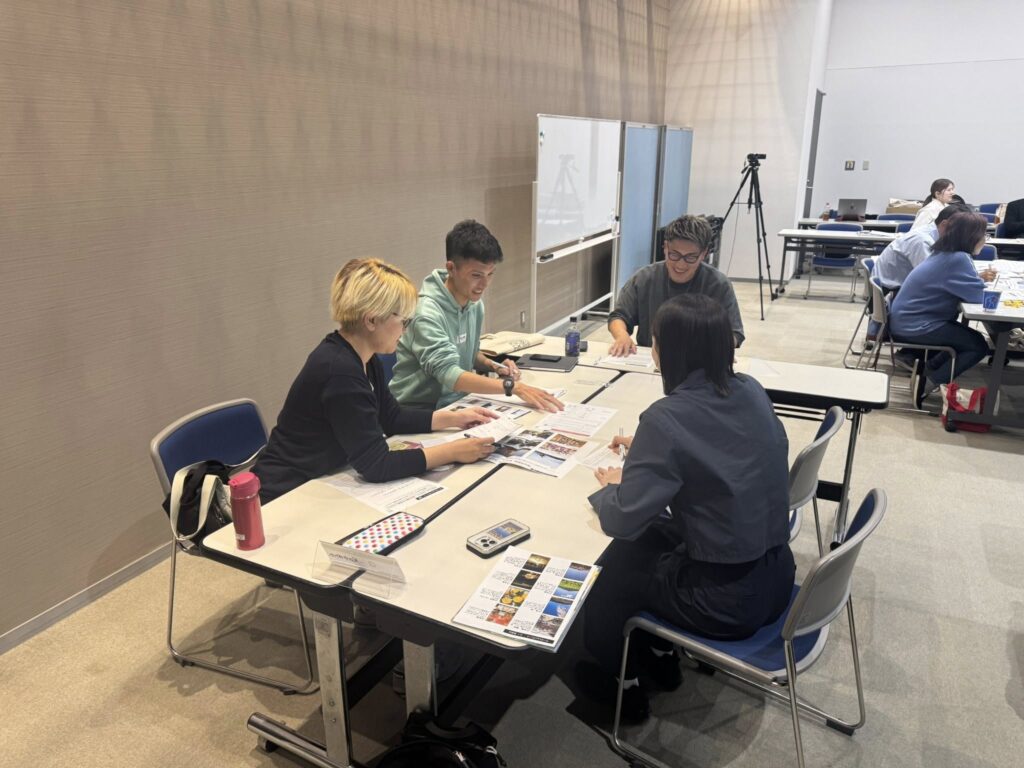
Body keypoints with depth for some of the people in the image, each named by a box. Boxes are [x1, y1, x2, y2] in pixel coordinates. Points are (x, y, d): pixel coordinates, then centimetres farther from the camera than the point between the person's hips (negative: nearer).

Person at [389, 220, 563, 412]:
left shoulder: (475, 303, 2)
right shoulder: (427, 313, -22)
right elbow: (449, 375, -30)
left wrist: (492, 366, -3)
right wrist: (513, 386, -37)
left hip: (455, 403, 7)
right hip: (418, 412, -7)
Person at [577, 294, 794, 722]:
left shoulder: (668, 417, -25)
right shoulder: (751, 392, -3)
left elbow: (621, 520, -21)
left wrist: (611, 487, -1)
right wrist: (647, 447, 14)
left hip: (726, 600, -7)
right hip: (775, 576, 7)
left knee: (611, 568, 17)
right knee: (647, 539, 25)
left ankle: (621, 684, 37)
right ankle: (659, 654, 40)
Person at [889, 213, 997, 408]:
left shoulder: (944, 253, 9)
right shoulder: (958, 259, -20)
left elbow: (960, 284, 22)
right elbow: (979, 295, -17)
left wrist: (978, 277, 5)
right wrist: (981, 281, 4)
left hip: (906, 320, 10)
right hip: (913, 326, -10)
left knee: (966, 336, 22)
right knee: (979, 346, 0)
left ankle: (927, 369, 16)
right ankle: (929, 383, -2)